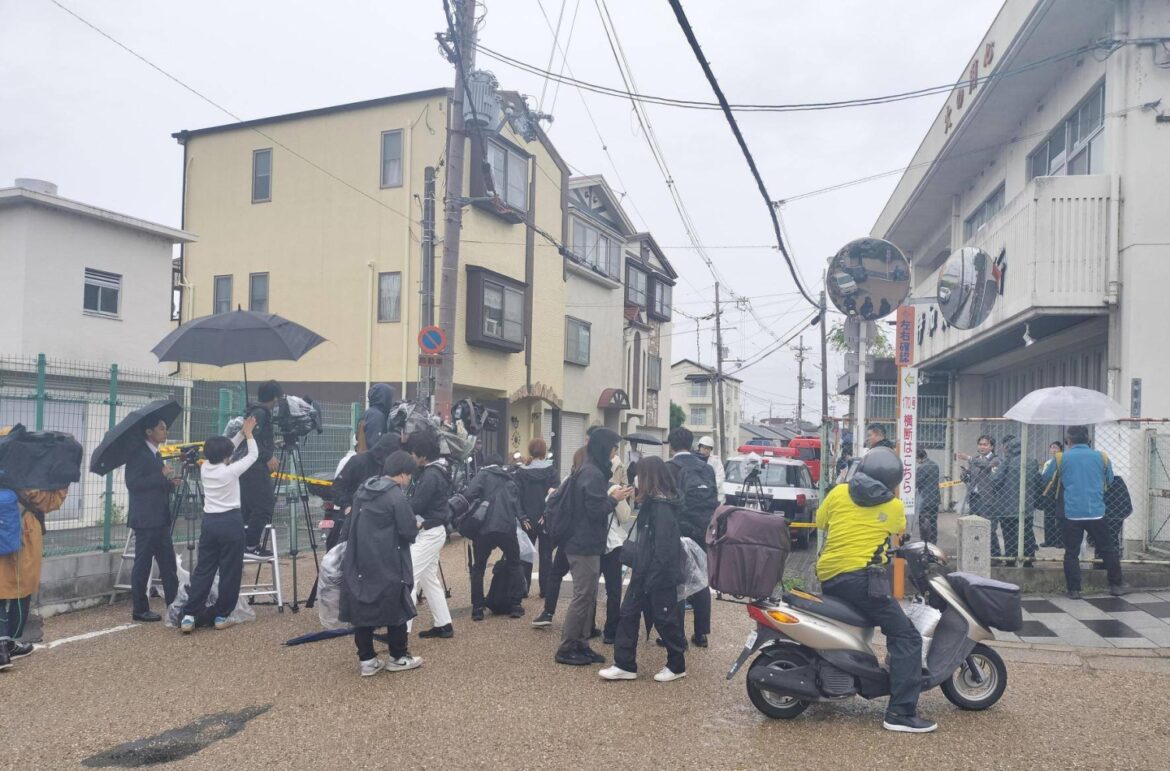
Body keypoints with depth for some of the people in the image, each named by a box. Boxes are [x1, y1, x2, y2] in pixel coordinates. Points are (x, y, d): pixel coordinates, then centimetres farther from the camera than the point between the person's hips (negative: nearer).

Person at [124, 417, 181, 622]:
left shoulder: (155, 454, 17)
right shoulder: (138, 453, -9)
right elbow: (132, 483, -18)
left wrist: (170, 483, 6)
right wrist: (161, 475, -20)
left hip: (160, 519, 9)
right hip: (145, 519, -9)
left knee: (168, 564, 9)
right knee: (142, 565, 0)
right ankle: (139, 610, 8)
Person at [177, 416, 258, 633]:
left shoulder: (205, 468, 4)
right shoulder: (231, 471, -12)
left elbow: (221, 450, 21)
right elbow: (253, 455, 2)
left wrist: (241, 433, 20)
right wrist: (248, 433, 15)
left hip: (209, 522, 6)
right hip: (230, 522, -6)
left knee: (203, 569, 9)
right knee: (229, 571, 3)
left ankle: (189, 616, 3)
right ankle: (222, 616, 8)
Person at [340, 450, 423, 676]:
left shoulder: (363, 490, 9)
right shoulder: (396, 496, -16)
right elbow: (409, 531, -16)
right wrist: (416, 526, 6)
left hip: (359, 563, 7)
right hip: (387, 565, -7)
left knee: (361, 608, 11)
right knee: (395, 608, 8)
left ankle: (366, 660, 17)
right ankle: (398, 657, 19)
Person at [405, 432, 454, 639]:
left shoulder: (431, 476, -21)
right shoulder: (436, 470, 9)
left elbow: (415, 506, -20)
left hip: (429, 533, -10)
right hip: (432, 531, 10)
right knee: (429, 579, 16)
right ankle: (443, 625, 22)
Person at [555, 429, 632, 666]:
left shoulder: (589, 471, 14)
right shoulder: (593, 474, -18)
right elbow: (596, 510, -22)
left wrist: (612, 496, 10)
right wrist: (614, 498, -9)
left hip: (585, 544, 10)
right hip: (585, 546, -10)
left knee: (588, 596, 14)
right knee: (583, 597, -3)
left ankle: (581, 645, 21)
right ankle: (566, 649, 4)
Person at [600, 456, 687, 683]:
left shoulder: (663, 507, -20)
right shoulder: (652, 502, 9)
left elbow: (663, 547, -23)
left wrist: (654, 577, -22)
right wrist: (639, 569, 15)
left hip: (659, 574, -10)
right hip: (645, 571, 10)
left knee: (665, 618, 5)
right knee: (629, 613, 9)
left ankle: (677, 665, 22)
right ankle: (625, 665, 15)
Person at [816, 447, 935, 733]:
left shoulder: (839, 492, 8)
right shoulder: (895, 507, 5)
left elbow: (819, 522, 21)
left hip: (827, 578, 5)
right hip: (861, 578, -5)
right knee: (906, 636, -2)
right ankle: (901, 712, -13)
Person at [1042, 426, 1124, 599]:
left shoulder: (1061, 458, -1)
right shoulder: (1101, 457, 4)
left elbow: (1046, 478, 11)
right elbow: (1110, 481, 17)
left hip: (1072, 513, -1)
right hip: (1096, 512, 1)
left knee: (1071, 553, 4)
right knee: (1107, 550, 14)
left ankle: (1074, 590, 4)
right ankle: (1116, 585, 21)